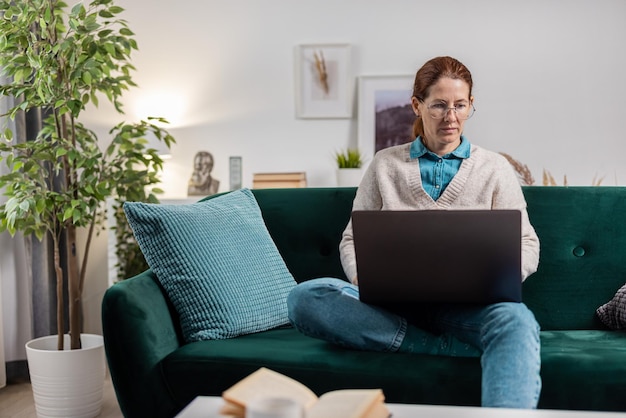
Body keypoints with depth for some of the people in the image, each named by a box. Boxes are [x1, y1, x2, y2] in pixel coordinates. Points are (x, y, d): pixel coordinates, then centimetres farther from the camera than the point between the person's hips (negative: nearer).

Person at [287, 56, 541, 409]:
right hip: (395, 303, 2)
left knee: (516, 320, -37)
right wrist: (363, 279, -8)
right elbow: (353, 239, 15)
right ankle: (455, 348, -29)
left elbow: (527, 246, 10)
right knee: (304, 297, -28)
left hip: (465, 304, -1)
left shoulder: (495, 168, 14)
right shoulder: (385, 165, 16)